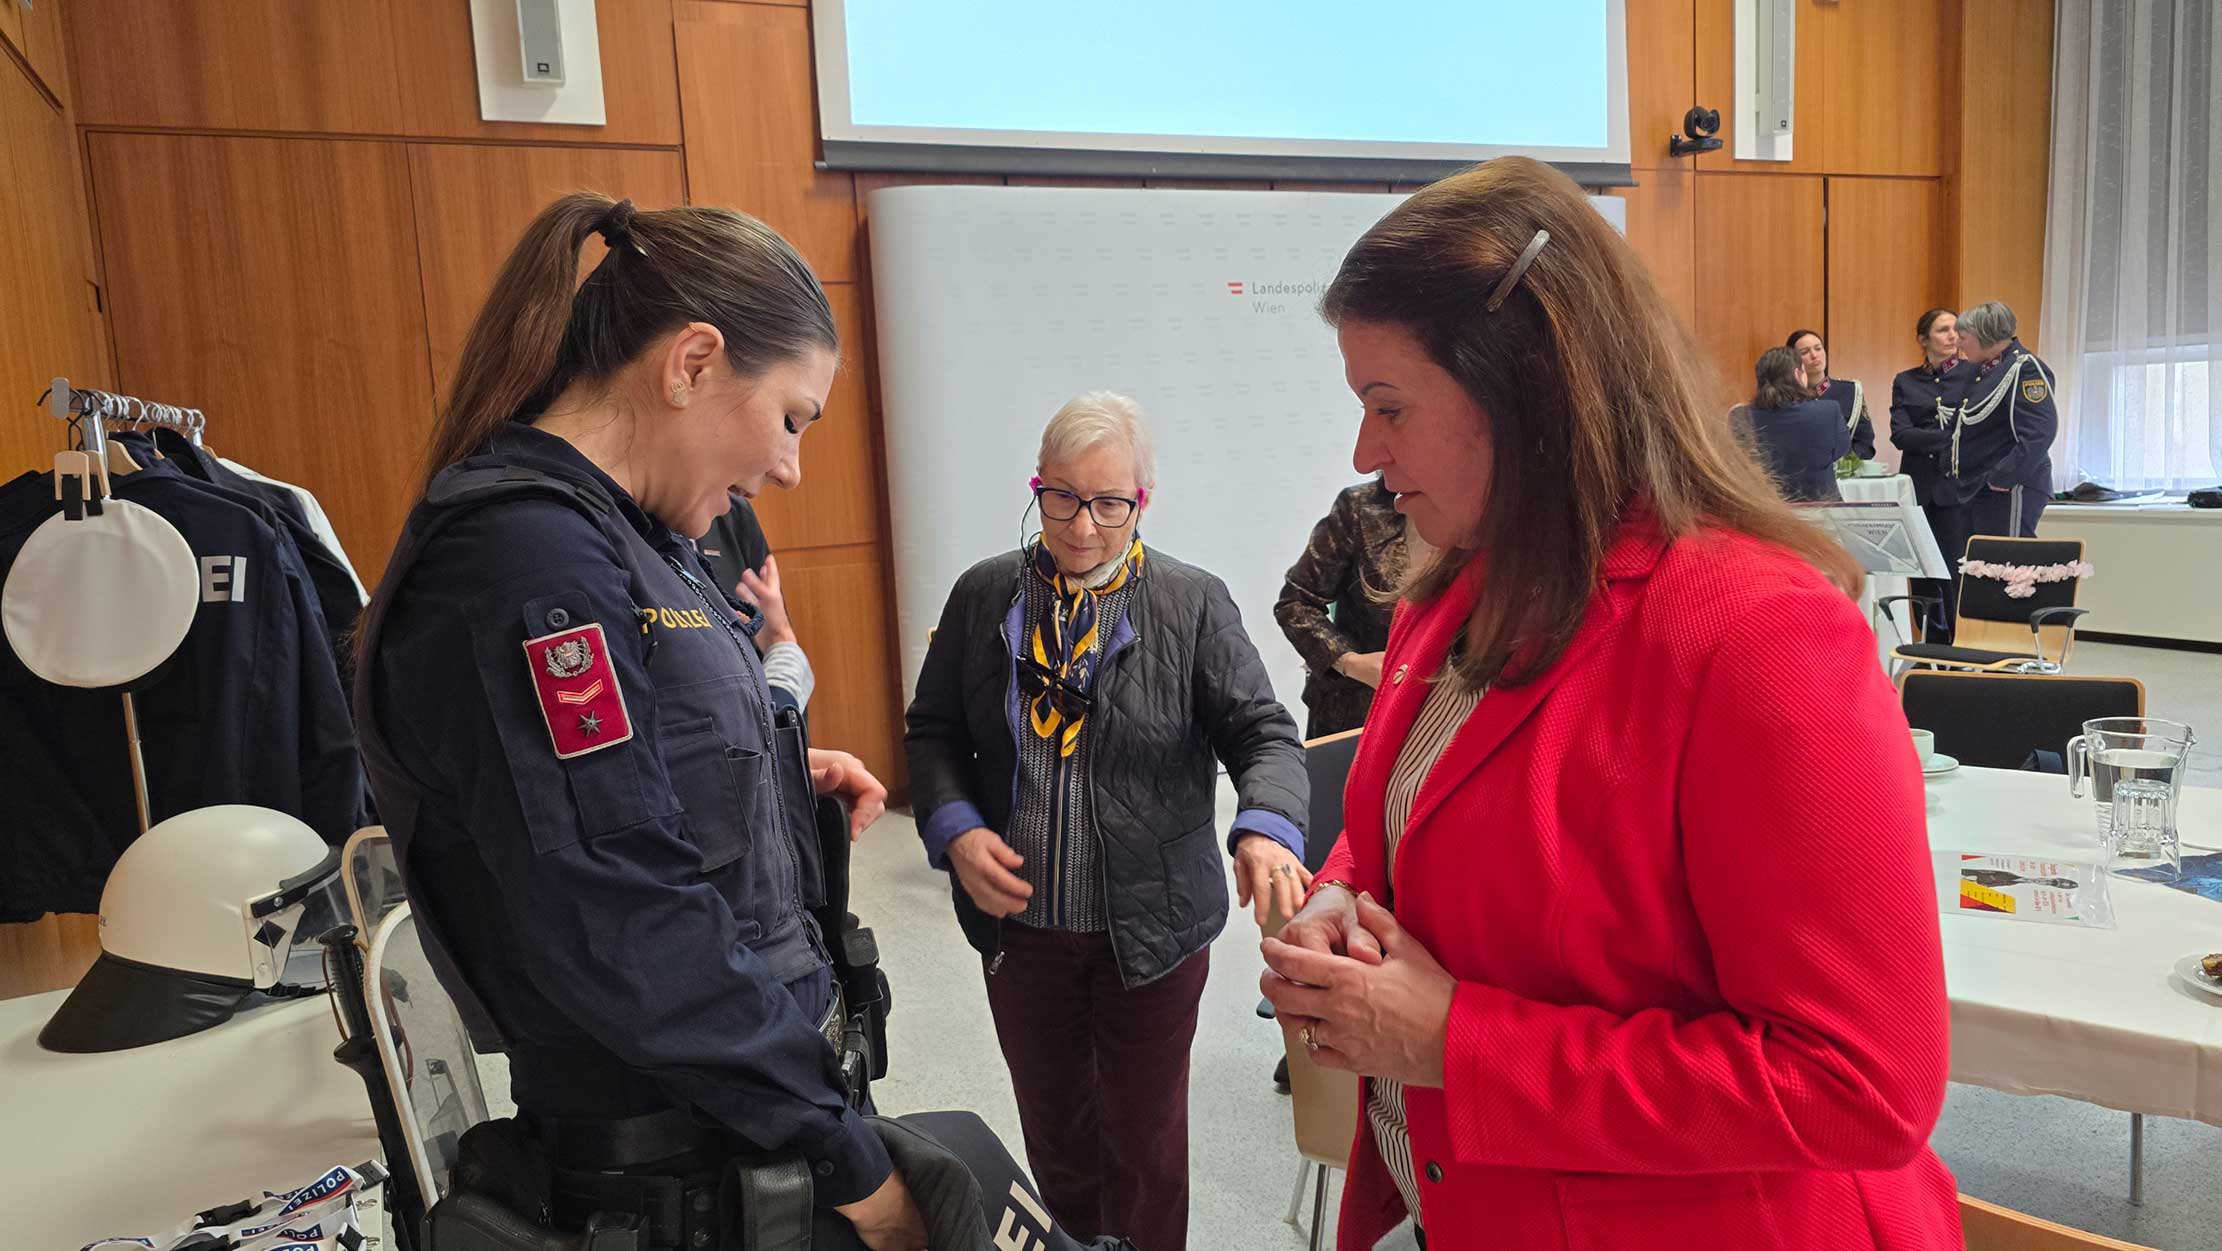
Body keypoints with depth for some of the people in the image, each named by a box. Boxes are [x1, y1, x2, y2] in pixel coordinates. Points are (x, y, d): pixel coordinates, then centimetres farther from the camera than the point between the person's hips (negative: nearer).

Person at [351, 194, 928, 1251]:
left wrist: (778, 779, 2)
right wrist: (848, 1166, -19)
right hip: (684, 1143, -9)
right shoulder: (528, 561, -24)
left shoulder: (607, 533, 7)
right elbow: (626, 938, -27)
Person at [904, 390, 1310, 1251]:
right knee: (1050, 1119, 23)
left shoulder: (1195, 605, -8)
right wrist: (954, 828, -13)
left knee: (1146, 1132, 16)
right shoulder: (982, 596, -1)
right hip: (1017, 922, 3)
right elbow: (933, 730, 5)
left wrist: (1267, 828, -31)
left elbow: (1263, 733, -11)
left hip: (1152, 930, -2)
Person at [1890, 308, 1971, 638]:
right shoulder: (1904, 382, 11)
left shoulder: (1974, 374, 5)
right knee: (1923, 577, 4)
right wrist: (1952, 438, -12)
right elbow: (1900, 434, -1)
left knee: (1957, 575, -8)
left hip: (1957, 489, -3)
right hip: (1918, 488, 3)